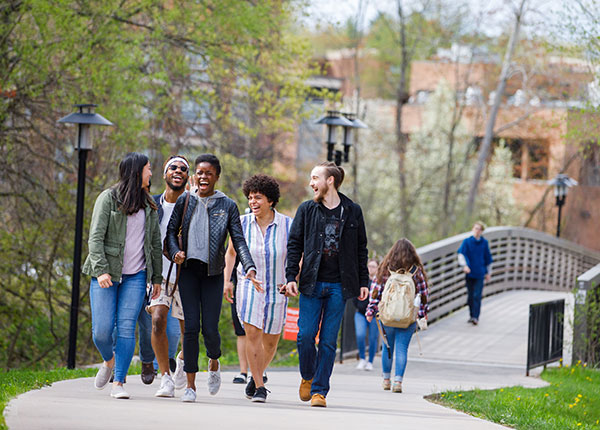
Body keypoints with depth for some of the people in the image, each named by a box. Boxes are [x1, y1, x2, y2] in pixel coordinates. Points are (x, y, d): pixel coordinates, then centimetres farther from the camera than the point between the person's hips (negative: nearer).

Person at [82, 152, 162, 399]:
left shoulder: (149, 205, 13)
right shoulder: (108, 198, -2)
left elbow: (155, 243, 18)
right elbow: (95, 237, -8)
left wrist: (157, 278, 15)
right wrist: (101, 270, -19)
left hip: (135, 276, 3)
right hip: (107, 274, -3)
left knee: (126, 328, -10)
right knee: (102, 330, -7)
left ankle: (118, 383, -7)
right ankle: (109, 361, 25)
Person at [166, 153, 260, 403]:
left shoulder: (227, 206, 2)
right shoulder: (185, 201, 6)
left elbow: (238, 240, -1)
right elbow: (171, 230, 10)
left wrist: (249, 268, -15)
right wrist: (175, 252, -10)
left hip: (213, 272, -1)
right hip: (188, 270, 1)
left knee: (210, 328, -6)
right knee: (191, 326, -7)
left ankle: (214, 363, 28)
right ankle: (190, 385, -1)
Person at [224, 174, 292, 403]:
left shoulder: (287, 225, -8)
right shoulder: (242, 223, -4)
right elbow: (231, 252, 10)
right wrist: (227, 281, 3)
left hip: (276, 290, 1)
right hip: (249, 287, -1)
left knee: (270, 341, 9)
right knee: (253, 335, -16)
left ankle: (257, 374, 37)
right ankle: (259, 387, -11)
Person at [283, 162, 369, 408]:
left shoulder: (352, 211, 6)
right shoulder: (307, 210, 6)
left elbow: (361, 249, 11)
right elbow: (294, 245, 6)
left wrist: (363, 282, 8)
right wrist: (291, 277, -5)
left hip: (339, 286, -1)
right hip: (311, 284, 1)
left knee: (328, 341, -1)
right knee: (306, 335, -5)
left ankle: (319, 390, 4)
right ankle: (307, 377, 21)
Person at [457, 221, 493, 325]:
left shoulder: (484, 243, 5)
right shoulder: (467, 242, 1)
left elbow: (488, 258, 13)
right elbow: (461, 253, -13)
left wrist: (488, 273, 15)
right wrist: (464, 265, -30)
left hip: (480, 274, -1)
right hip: (470, 273, 1)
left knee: (477, 296, -10)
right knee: (470, 295, 8)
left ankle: (475, 317, -13)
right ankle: (471, 315, 22)